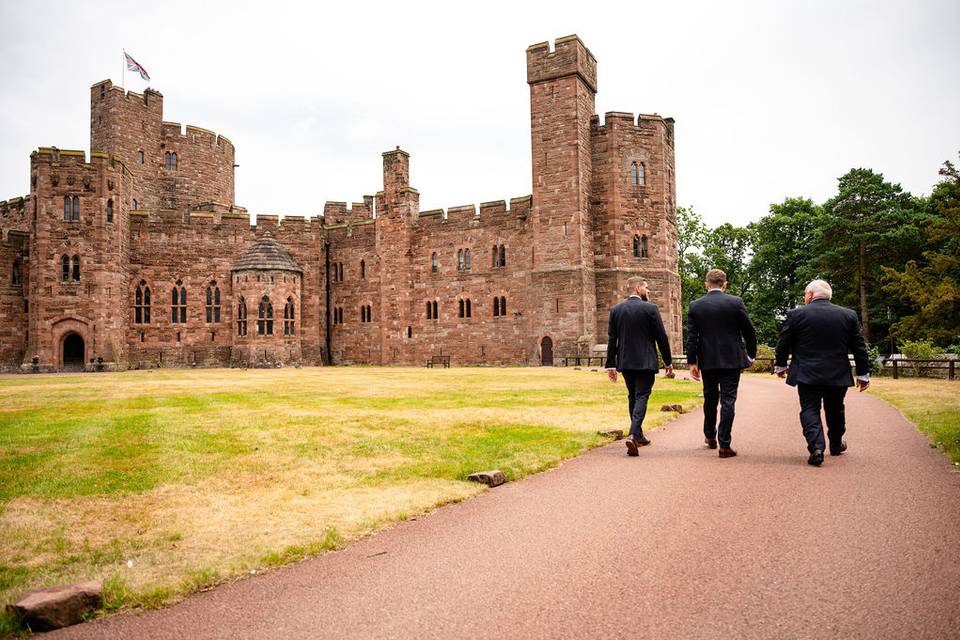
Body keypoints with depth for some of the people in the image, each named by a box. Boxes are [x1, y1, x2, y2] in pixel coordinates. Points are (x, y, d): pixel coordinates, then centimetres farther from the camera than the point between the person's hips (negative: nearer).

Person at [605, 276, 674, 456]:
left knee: (632, 397, 16)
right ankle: (633, 435, -19)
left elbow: (611, 339, 3)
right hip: (646, 362, -4)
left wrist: (611, 365, 7)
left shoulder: (615, 309, 3)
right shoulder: (650, 309, -7)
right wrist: (668, 362, 5)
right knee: (641, 397, -3)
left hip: (625, 362, 4)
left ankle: (639, 436, 25)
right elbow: (661, 338, -5)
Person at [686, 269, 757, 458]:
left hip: (707, 361, 2)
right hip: (732, 360, -2)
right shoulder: (736, 302, -5)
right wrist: (751, 355, 13)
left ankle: (710, 436, 33)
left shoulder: (695, 305, -2)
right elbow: (749, 331, 0)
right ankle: (724, 444, 0)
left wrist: (692, 362, 1)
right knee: (728, 400, 1)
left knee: (710, 398, 18)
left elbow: (691, 337, -3)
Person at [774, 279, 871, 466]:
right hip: (838, 375, 3)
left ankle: (816, 447, -14)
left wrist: (780, 365, 15)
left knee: (810, 410, 2)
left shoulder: (796, 314, -7)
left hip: (807, 374, -3)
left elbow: (783, 343, -1)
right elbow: (859, 347, 5)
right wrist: (863, 374, 13)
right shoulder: (849, 315, 2)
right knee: (835, 411, 20)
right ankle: (836, 445, 36)